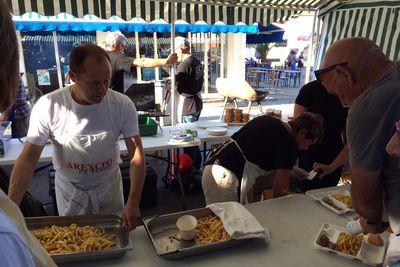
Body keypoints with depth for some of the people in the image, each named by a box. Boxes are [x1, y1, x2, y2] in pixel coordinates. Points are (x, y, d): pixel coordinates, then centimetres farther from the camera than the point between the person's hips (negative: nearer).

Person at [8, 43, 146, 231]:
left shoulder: (123, 105, -21)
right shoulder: (48, 106, -22)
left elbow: (136, 153, -19)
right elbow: (27, 160, -17)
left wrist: (133, 202, -27)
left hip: (109, 187, 1)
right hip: (69, 189, 0)